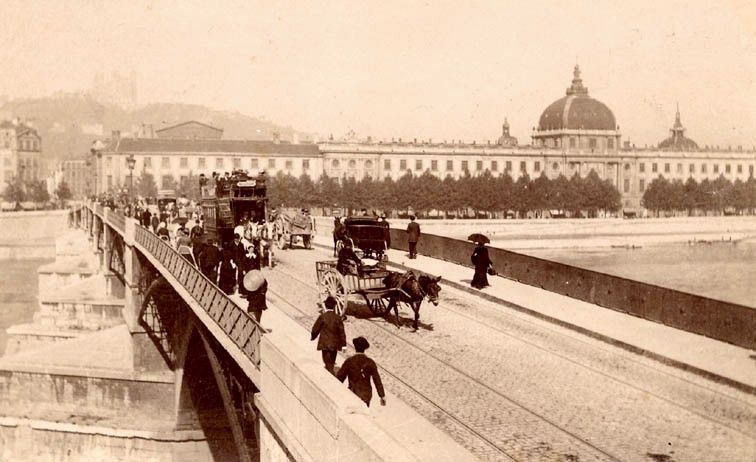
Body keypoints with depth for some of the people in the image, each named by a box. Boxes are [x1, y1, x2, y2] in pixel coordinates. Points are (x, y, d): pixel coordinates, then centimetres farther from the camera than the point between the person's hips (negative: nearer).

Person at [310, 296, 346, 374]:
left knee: (328, 363, -1)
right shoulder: (338, 317, -6)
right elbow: (341, 332, -4)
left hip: (325, 344, -3)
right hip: (335, 344, 3)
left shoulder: (322, 317, -12)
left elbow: (315, 329, -3)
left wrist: (312, 337, 17)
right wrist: (343, 344, 2)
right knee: (331, 363, 19)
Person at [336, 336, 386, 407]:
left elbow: (340, 377, -5)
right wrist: (382, 396, 2)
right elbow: (377, 380, -6)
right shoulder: (370, 362, -8)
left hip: (353, 394, -2)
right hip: (366, 395, 2)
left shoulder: (349, 361, -12)